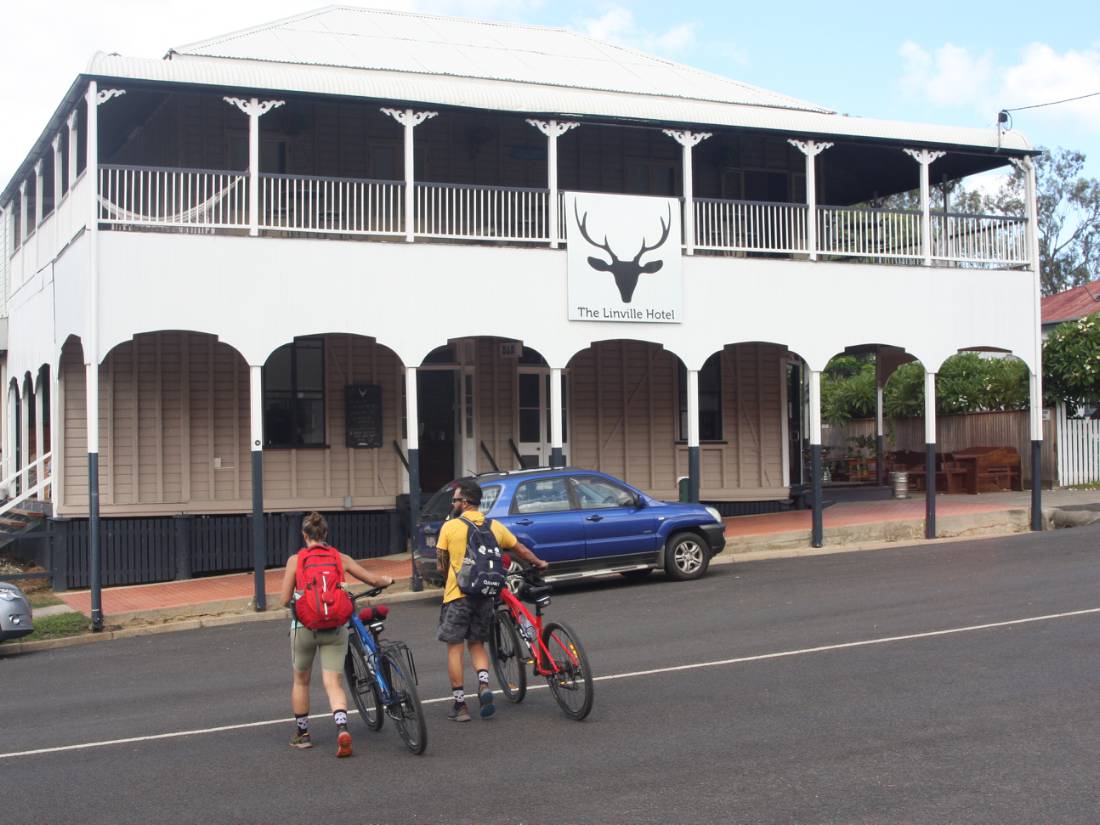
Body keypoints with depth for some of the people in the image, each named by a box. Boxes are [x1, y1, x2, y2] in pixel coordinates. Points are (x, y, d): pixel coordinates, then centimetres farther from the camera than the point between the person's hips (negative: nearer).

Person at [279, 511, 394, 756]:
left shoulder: (295, 560, -3)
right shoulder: (340, 558, 3)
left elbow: (285, 599, -4)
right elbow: (374, 580, 8)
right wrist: (386, 580, 30)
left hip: (304, 626, -1)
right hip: (335, 628, 1)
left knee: (300, 681, 19)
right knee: (333, 683, 3)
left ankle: (301, 734, 29)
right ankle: (342, 729, -19)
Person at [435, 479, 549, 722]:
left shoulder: (450, 527, -4)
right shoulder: (494, 526, 7)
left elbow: (441, 564, 2)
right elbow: (521, 550, 18)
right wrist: (539, 563, 36)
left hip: (457, 595, -4)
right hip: (485, 594, 4)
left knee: (454, 648, 4)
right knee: (477, 644, 18)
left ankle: (459, 704, 3)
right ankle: (484, 685, -6)